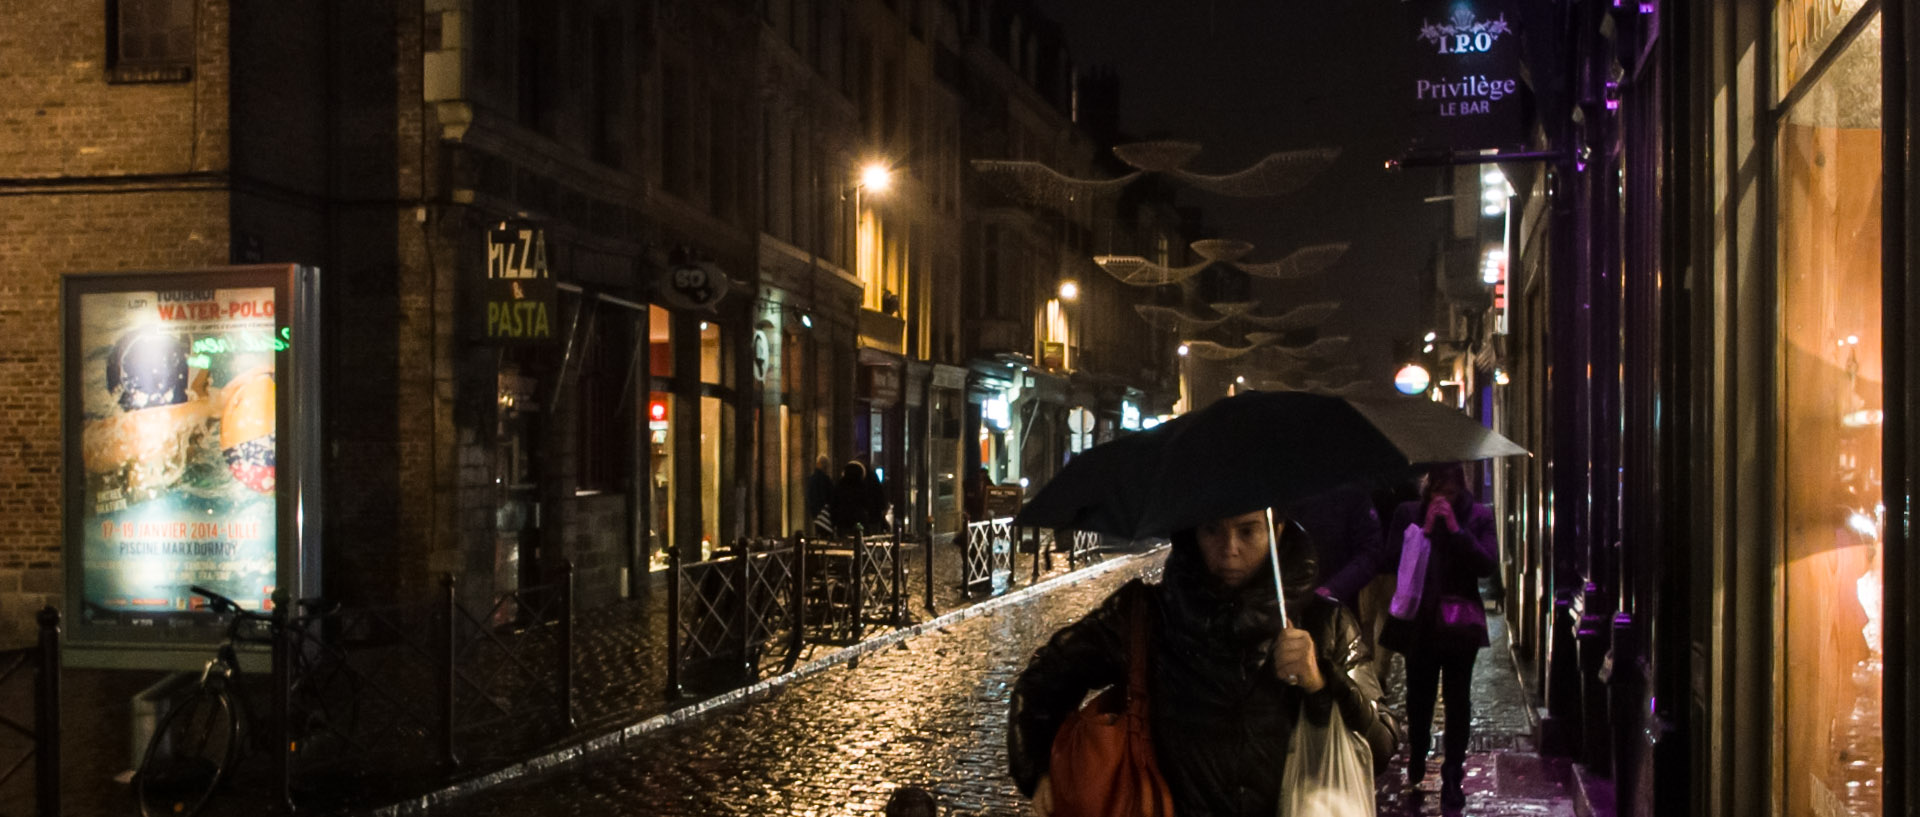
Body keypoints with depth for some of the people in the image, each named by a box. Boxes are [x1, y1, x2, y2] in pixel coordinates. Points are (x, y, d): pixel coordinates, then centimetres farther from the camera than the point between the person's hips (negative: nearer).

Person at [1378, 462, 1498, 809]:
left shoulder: (1478, 516, -3)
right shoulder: (1408, 513, -1)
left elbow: (1487, 564, -13)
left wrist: (1456, 529, -19)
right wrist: (1425, 530, -16)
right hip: (1418, 622, 1)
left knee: (1457, 699, 1)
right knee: (1419, 696, 15)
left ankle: (1452, 776, 6)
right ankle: (1417, 753, 37)